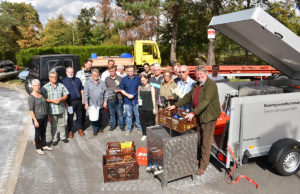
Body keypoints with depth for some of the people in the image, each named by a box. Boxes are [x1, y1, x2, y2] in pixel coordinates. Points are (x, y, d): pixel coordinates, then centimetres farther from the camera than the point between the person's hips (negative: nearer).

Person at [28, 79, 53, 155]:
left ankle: (44, 145, 34)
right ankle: (38, 148, 24)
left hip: (44, 117, 6)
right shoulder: (31, 97, -16)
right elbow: (31, 110, -18)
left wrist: (48, 115, 15)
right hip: (38, 118, -6)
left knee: (43, 132, 19)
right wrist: (35, 120, -20)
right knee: (38, 133, 8)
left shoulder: (41, 94, 6)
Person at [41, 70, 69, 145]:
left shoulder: (61, 85, 4)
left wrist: (60, 99, -13)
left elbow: (66, 95, 5)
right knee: (53, 126, 9)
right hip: (52, 110, -2)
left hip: (61, 109, 2)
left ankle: (63, 137, 31)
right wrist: (52, 101, -19)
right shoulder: (45, 87, -4)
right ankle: (54, 139, 24)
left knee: (62, 124, 14)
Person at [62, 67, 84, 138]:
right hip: (70, 102, -3)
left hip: (79, 101, 3)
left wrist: (83, 99, 5)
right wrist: (66, 103, -12)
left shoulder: (77, 80, 10)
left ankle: (80, 129, 27)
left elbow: (82, 89, 13)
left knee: (79, 116, 13)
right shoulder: (64, 81, -3)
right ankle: (70, 131, 21)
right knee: (70, 117, 6)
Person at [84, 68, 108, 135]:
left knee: (100, 117, 12)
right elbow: (85, 94, -2)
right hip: (92, 104, -2)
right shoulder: (88, 83, 0)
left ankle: (99, 128, 32)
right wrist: (86, 103, -8)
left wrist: (105, 101, 2)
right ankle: (95, 130, 15)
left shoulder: (102, 82, 5)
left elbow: (105, 93, 7)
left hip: (100, 104, 2)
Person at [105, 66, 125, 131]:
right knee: (111, 113, 11)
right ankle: (113, 125, 24)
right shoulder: (107, 79, 9)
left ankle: (122, 126, 15)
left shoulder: (120, 78, 0)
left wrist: (119, 90, -9)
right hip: (110, 99, 3)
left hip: (118, 99, -2)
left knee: (120, 113, 2)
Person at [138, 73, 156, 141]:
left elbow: (153, 98, -3)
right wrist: (139, 100, 3)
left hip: (149, 108, -3)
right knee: (143, 122, 10)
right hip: (141, 108, 4)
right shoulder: (140, 87, 7)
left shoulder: (151, 87, -3)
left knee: (150, 122, 4)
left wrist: (154, 108, -6)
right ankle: (144, 134, 25)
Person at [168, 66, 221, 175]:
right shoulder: (197, 85, 12)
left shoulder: (211, 85, -17)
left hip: (208, 117, -8)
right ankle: (197, 159, 33)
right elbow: (188, 97, 16)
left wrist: (193, 113, -38)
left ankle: (203, 166, 12)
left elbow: (205, 101, -29)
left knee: (205, 143, 0)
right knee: (198, 141, 17)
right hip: (198, 116, 8)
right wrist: (175, 105, 9)